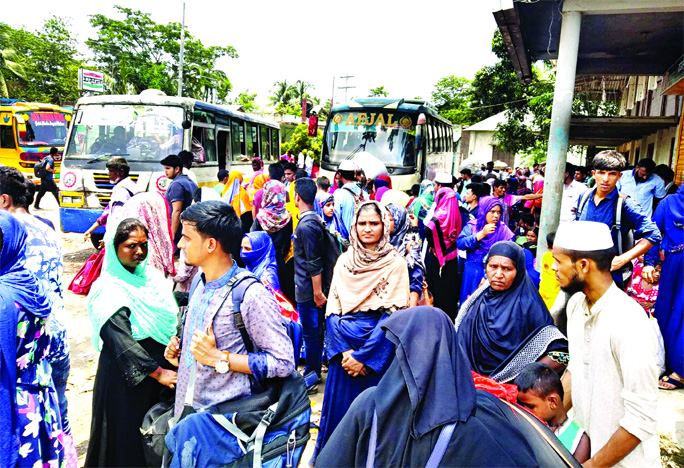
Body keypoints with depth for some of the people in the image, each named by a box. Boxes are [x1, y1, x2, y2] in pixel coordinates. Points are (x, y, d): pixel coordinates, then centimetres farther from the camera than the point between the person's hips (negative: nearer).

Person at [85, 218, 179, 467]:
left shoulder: (151, 276, 3)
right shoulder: (108, 291, -17)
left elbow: (171, 316, 9)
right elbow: (122, 342, -22)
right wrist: (157, 372, -21)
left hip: (162, 364, 6)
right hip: (129, 376, -6)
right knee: (130, 434, 10)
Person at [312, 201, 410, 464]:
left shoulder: (396, 263, -5)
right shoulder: (344, 260, 5)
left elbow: (395, 316, -11)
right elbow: (332, 309, 2)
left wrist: (364, 356, -13)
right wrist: (344, 350, -10)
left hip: (378, 349, -3)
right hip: (343, 345, 3)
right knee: (340, 404, 11)